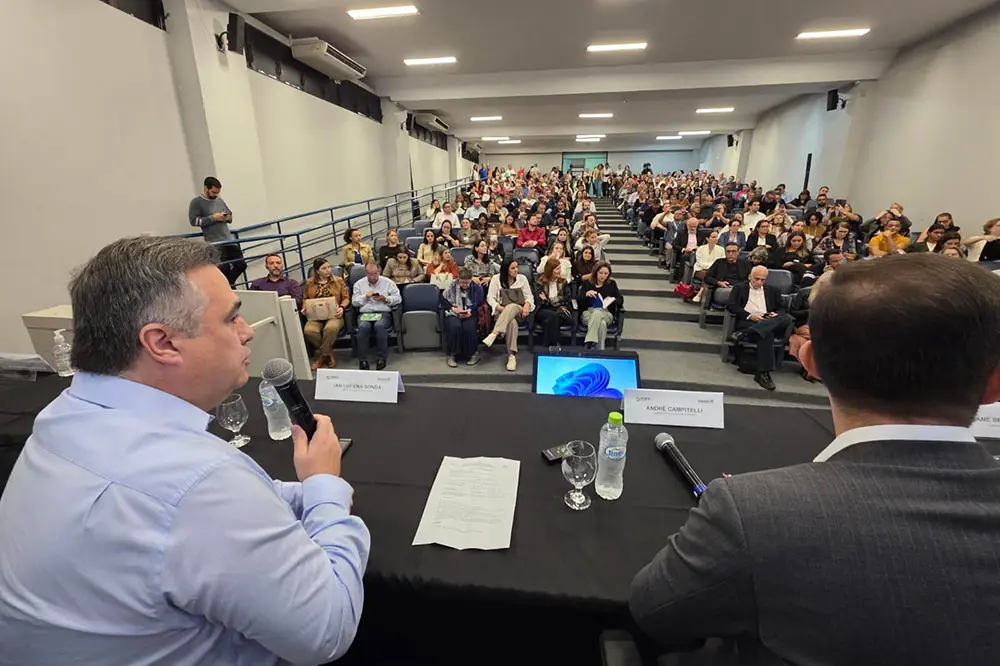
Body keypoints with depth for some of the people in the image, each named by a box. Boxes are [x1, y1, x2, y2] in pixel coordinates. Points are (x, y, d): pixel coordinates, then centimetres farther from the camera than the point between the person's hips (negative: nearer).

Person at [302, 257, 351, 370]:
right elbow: (305, 298, 22)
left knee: (330, 328, -38)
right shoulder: (309, 282, 14)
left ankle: (322, 355, -12)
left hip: (334, 314, -2)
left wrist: (341, 307, -12)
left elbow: (346, 298, 7)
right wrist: (305, 308, 1)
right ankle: (329, 353, -7)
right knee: (308, 331, -32)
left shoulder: (339, 280, 9)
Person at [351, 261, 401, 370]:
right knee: (363, 326, -34)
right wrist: (365, 296, -6)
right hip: (365, 313, 1)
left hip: (383, 313, -1)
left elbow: (398, 299, 7)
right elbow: (354, 302, 10)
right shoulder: (359, 284, 17)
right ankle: (362, 359, -23)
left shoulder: (388, 282, 12)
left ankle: (382, 357, -23)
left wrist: (385, 298, -8)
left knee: (380, 325, -36)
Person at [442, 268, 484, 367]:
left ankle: (474, 354, -11)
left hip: (470, 314, 0)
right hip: (453, 314, 0)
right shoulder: (452, 287, 3)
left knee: (469, 327, -34)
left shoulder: (477, 288, 4)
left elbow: (479, 305, 1)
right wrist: (453, 308, -12)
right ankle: (452, 355, -18)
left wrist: (470, 311, -18)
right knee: (454, 326, -34)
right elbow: (443, 301, 5)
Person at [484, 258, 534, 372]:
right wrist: (499, 307, -15)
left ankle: (494, 334, -50)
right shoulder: (496, 279, 6)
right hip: (502, 312, -1)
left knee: (512, 307, -39)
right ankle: (512, 356, -38)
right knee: (511, 323, -38)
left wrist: (527, 304, -12)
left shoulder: (522, 278, 11)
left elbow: (529, 296, 11)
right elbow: (490, 297, 2)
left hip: (519, 312, 1)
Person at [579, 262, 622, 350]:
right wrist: (586, 294, -17)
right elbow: (579, 301, 4)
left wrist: (612, 300, -14)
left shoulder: (612, 284, 16)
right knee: (602, 324, -36)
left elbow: (621, 300, 9)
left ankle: (589, 343, -43)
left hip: (606, 313, 1)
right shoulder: (586, 283, 13)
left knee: (597, 313, -37)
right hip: (588, 313, -1)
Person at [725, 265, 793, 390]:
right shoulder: (739, 288, 17)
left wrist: (776, 314, -4)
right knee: (767, 334, -36)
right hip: (747, 322, -4)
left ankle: (744, 334, -41)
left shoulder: (773, 290, 28)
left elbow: (781, 309, 22)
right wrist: (750, 316, -13)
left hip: (769, 323, 4)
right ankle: (763, 372, -38)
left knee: (787, 318, -30)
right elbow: (731, 306, 1)